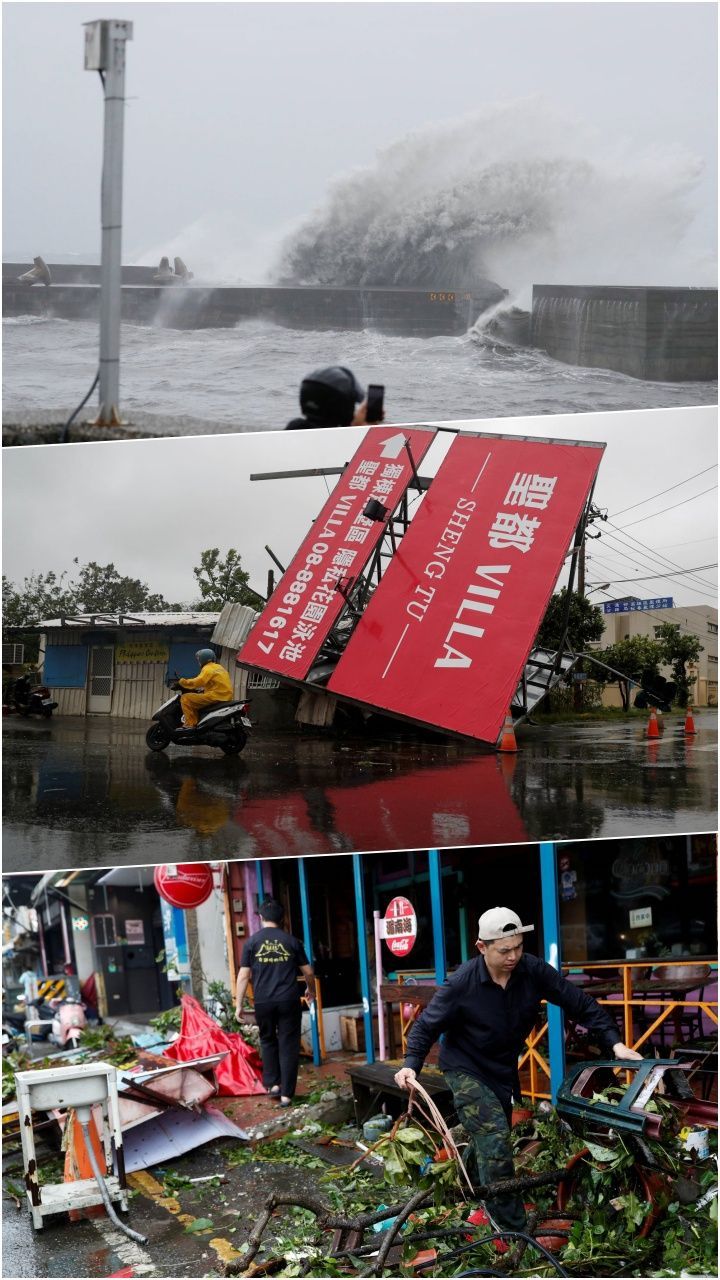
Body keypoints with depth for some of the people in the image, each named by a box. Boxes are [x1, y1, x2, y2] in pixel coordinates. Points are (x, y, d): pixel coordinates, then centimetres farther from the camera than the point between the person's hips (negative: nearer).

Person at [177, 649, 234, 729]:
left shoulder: (208, 668, -7)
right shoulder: (219, 667, 22)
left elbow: (198, 682, -20)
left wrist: (182, 682, -10)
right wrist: (202, 689, 29)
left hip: (216, 696, -10)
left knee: (185, 698, -10)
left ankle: (190, 724, -19)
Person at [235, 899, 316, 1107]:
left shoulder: (252, 942, 0)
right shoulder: (291, 941, 3)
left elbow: (244, 975, -2)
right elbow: (308, 972, 8)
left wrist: (238, 1004, 5)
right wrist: (311, 990, 28)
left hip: (263, 1002, 0)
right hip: (289, 1001, 0)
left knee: (268, 1041, 21)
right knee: (288, 1045, 4)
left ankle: (273, 1084, 16)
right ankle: (286, 1094, 2)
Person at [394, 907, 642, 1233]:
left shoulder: (533, 971, -17)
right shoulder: (461, 983, -25)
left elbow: (581, 1004, -11)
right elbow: (427, 1025, -14)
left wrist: (614, 1043, -18)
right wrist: (411, 1064, -27)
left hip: (503, 1069, 5)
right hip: (466, 1069, -5)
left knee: (487, 1139, 19)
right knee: (495, 1137, -19)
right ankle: (512, 1229, -13)